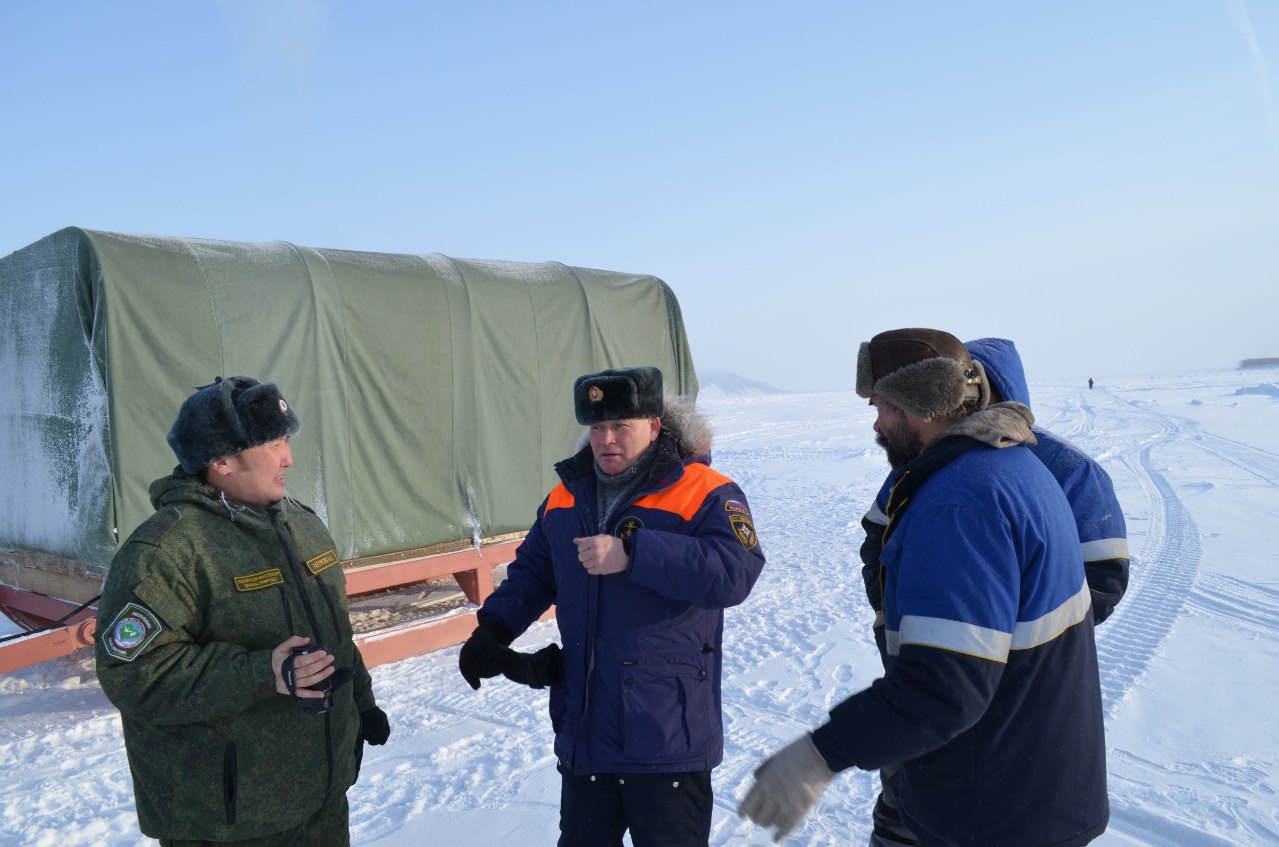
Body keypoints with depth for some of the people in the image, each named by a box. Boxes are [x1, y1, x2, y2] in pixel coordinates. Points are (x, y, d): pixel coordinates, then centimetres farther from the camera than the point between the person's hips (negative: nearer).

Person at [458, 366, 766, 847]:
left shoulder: (705, 493, -11)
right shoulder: (565, 498, 9)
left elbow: (735, 572, -27)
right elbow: (532, 573, 22)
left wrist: (633, 554, -31)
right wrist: (492, 630, 6)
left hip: (667, 742, -5)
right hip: (582, 734, 6)